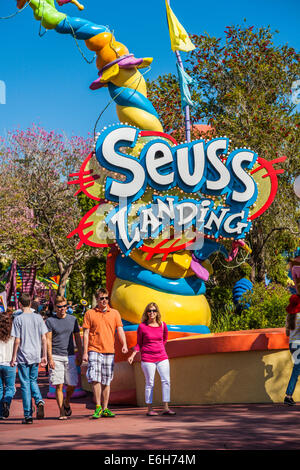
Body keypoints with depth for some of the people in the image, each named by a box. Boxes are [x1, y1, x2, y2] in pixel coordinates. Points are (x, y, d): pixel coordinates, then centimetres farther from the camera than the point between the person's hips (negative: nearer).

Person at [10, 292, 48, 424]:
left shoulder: (18, 319, -7)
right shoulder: (38, 318, 3)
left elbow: (17, 341, -9)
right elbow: (43, 338, 2)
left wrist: (14, 357, -1)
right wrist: (44, 356, 8)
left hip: (23, 356, -3)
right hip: (36, 356, 4)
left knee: (25, 384, 2)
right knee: (33, 381, 19)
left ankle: (28, 416, 2)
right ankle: (39, 401, -9)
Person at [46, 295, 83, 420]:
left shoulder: (73, 319, 10)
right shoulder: (50, 321, 0)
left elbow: (77, 338, 14)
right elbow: (48, 340, -3)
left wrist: (80, 355, 8)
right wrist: (50, 358, -10)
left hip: (70, 356, 3)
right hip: (56, 357, -3)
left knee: (72, 384, 2)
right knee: (59, 385, -5)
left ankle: (67, 403, 30)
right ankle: (62, 412, 1)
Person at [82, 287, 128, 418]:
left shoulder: (115, 313, 10)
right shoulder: (90, 313, 5)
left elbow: (120, 330, 4)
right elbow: (86, 334, 3)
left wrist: (124, 345, -13)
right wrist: (85, 352, -3)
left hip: (109, 351, 2)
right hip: (94, 350, -2)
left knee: (106, 381, 6)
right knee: (95, 378, -14)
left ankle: (105, 409, 12)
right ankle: (98, 407, -7)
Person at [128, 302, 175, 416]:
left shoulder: (162, 325, 3)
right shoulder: (142, 326, -4)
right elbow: (139, 343, 5)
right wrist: (133, 355, -5)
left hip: (162, 357, 3)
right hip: (147, 359, -3)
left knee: (166, 381, -5)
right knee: (150, 383, 0)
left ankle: (166, 408, -1)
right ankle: (149, 409, 8)